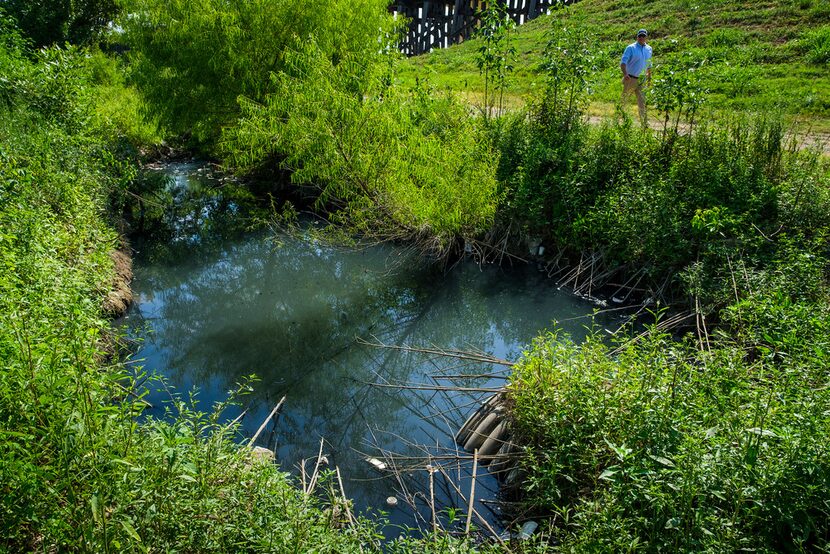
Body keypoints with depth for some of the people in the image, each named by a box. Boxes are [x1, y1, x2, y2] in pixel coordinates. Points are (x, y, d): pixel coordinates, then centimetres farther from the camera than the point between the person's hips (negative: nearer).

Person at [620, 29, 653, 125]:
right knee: (623, 99, 3)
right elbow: (623, 62, -16)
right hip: (630, 79, -4)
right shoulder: (631, 48, -6)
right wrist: (625, 74, -32)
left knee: (642, 102, 2)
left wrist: (649, 77, 22)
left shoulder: (649, 49, 10)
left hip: (641, 80, 4)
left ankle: (644, 124, 3)